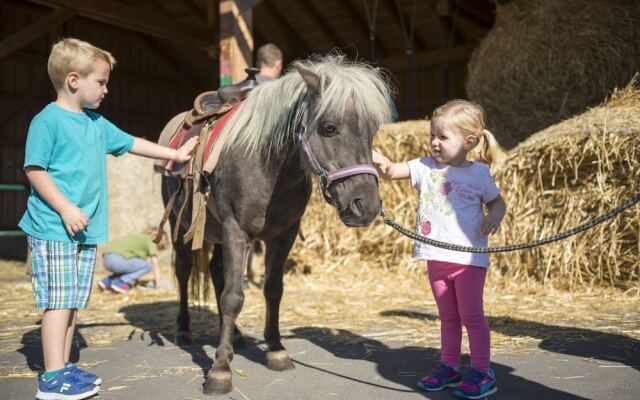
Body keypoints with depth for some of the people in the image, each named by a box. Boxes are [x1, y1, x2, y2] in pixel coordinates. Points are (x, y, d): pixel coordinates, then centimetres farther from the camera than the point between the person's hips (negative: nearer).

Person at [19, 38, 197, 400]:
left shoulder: (97, 123, 14)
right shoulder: (48, 121, -10)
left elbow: (132, 143, 24)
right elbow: (35, 170, -13)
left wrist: (175, 154, 25)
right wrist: (65, 208, -20)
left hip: (86, 229, 8)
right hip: (53, 227, -8)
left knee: (73, 301, 12)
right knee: (58, 299, -6)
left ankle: (63, 367, 22)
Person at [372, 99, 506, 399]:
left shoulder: (479, 172, -4)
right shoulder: (425, 167, 2)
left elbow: (497, 201, 9)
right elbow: (392, 171, -9)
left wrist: (494, 216, -12)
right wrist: (382, 164, -31)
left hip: (469, 259, -4)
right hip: (436, 258, 4)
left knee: (471, 316, 3)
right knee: (448, 317, 17)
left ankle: (482, 372, 15)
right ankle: (449, 366, 30)